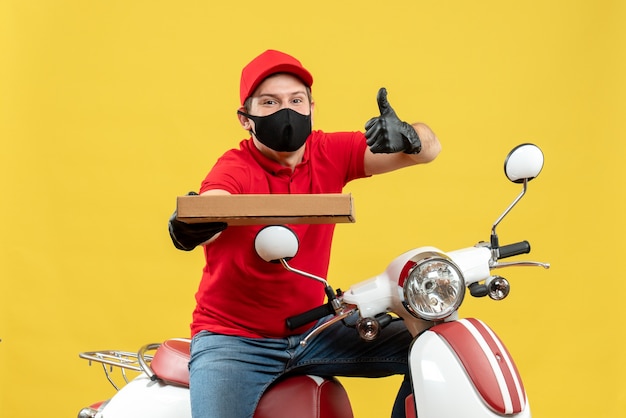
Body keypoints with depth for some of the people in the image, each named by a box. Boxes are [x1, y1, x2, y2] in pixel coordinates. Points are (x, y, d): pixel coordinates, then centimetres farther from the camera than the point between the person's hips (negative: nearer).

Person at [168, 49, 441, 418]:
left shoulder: (329, 154, -1)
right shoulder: (235, 169, -15)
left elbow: (428, 149, -7)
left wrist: (406, 137, -31)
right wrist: (190, 225, -62)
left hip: (311, 331, 5)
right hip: (234, 339, -5)